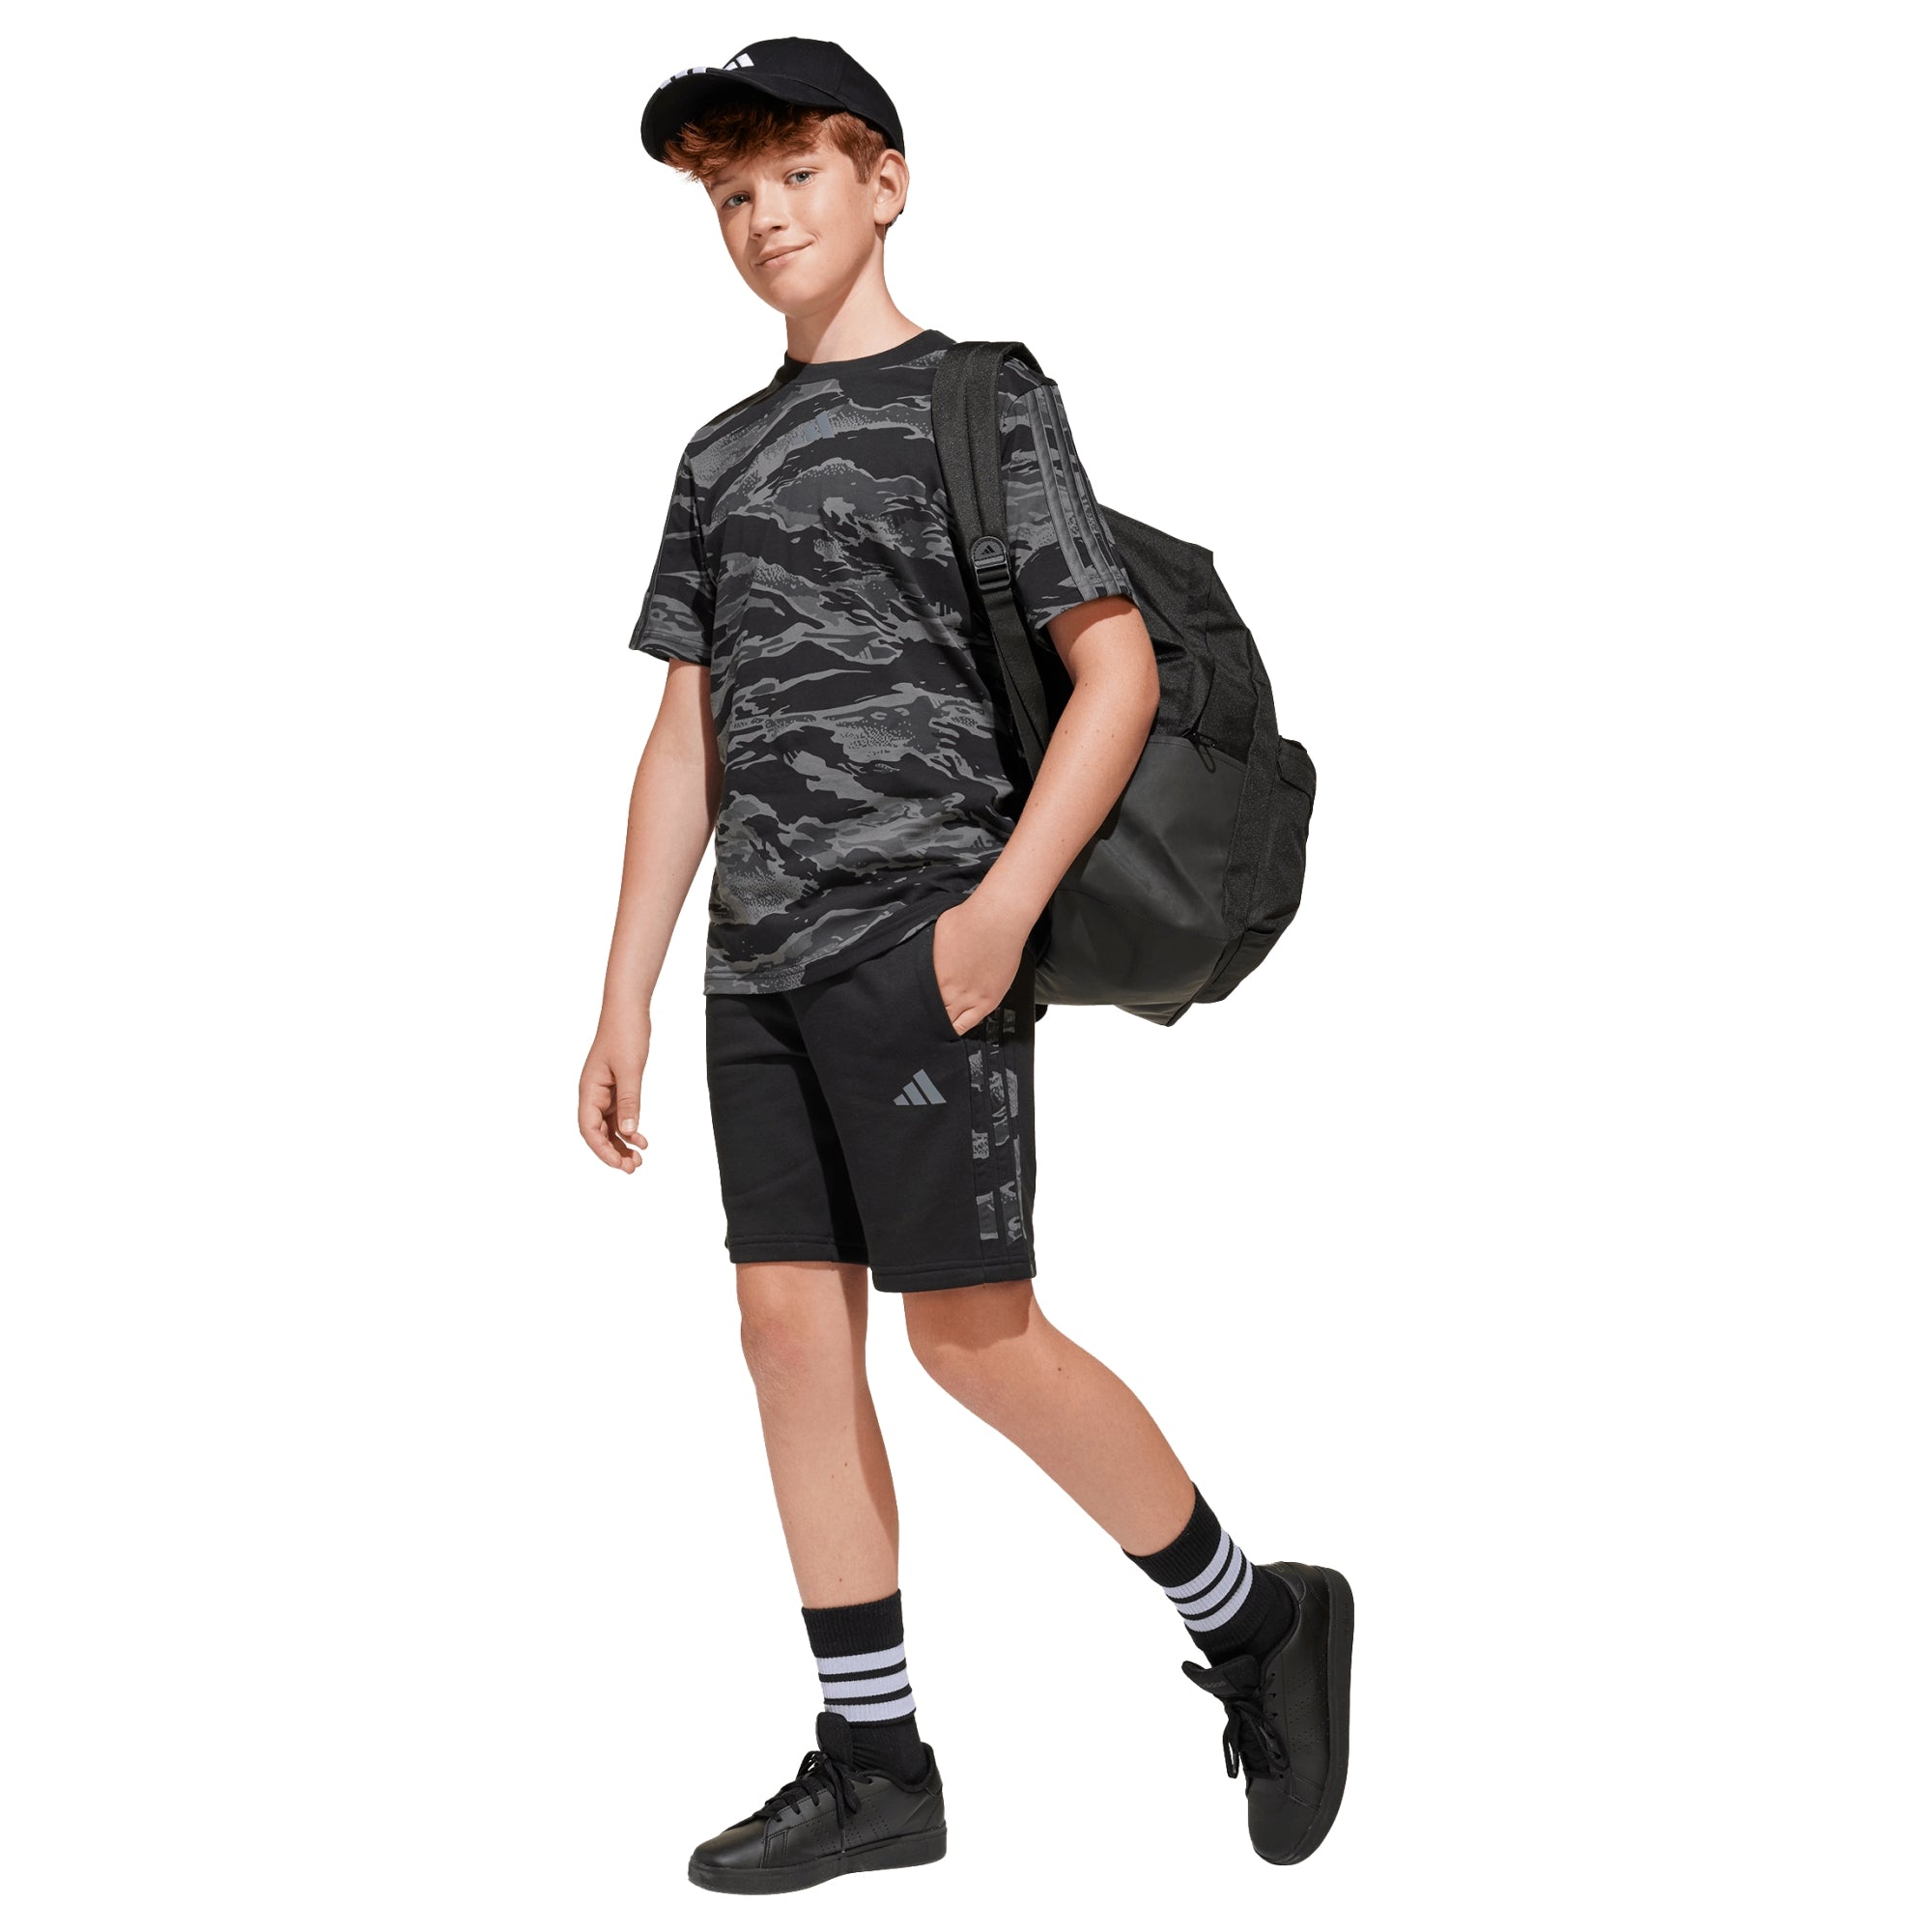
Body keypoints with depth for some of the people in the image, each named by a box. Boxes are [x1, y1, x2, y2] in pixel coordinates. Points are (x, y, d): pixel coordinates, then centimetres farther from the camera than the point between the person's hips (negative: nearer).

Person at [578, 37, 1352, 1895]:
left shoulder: (984, 403, 0)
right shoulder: (724, 456, 18)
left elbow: (1121, 667, -8)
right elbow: (685, 741, 16)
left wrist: (1003, 908, -19)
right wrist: (624, 1003, 10)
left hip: (919, 941, -6)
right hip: (765, 963, 7)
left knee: (971, 1335, -8)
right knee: (794, 1330, 2)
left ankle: (1254, 1623, 11)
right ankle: (872, 1763, 10)